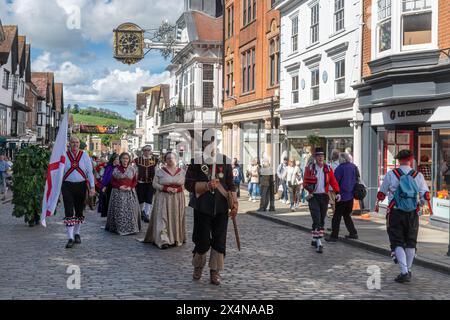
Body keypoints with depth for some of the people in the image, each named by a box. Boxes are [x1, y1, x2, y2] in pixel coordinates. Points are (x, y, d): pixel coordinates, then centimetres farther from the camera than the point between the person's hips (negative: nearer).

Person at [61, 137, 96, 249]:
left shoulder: (84, 155, 3)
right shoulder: (64, 155, 1)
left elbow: (89, 171, 2)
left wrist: (92, 187, -5)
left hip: (81, 185, 2)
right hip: (67, 186, -2)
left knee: (79, 211, 13)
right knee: (69, 212, -9)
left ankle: (77, 234, 31)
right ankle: (70, 238, -8)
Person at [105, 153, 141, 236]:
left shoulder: (132, 169, 5)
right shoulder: (116, 169, 3)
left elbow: (135, 181, 6)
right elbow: (112, 182, 5)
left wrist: (130, 187, -11)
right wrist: (119, 187, -11)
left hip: (130, 193, 1)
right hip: (118, 193, -1)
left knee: (130, 211, -1)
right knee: (118, 211, 0)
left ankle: (131, 228, 7)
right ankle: (118, 228, 8)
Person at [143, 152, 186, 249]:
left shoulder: (182, 172, 7)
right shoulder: (160, 171, 1)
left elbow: (185, 185, 8)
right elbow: (155, 184, -1)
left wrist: (177, 189, -11)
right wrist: (166, 188, -14)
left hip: (178, 199, 2)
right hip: (163, 198, -2)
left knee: (176, 219, 4)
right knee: (162, 218, -10)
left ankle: (176, 239, 13)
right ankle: (163, 241, -15)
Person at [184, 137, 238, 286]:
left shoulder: (225, 161, 5)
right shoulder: (196, 162, -2)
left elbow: (231, 185, 9)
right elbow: (189, 184, -4)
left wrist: (234, 204, 0)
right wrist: (207, 185, -18)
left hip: (221, 209, 2)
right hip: (202, 209, -2)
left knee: (219, 241, 3)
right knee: (202, 241, 3)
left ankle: (215, 272, 16)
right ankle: (198, 267, 29)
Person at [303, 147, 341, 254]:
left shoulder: (328, 169, 6)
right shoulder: (309, 168, -2)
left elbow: (333, 182, 4)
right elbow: (305, 182, -4)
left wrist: (337, 193, -10)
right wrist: (309, 189, -24)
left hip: (324, 196, 4)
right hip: (313, 197, -4)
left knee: (322, 220, 11)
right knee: (317, 220, -12)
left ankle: (315, 240, 27)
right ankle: (318, 243, -12)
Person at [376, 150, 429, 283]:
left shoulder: (391, 175, -3)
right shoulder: (418, 176, 1)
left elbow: (381, 195, 3)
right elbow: (425, 196, -2)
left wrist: (378, 202, 25)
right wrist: (421, 203, 20)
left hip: (395, 213, -2)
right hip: (412, 213, 2)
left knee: (397, 243, 2)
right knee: (411, 242, 16)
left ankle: (404, 272, -11)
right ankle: (408, 270, 25)